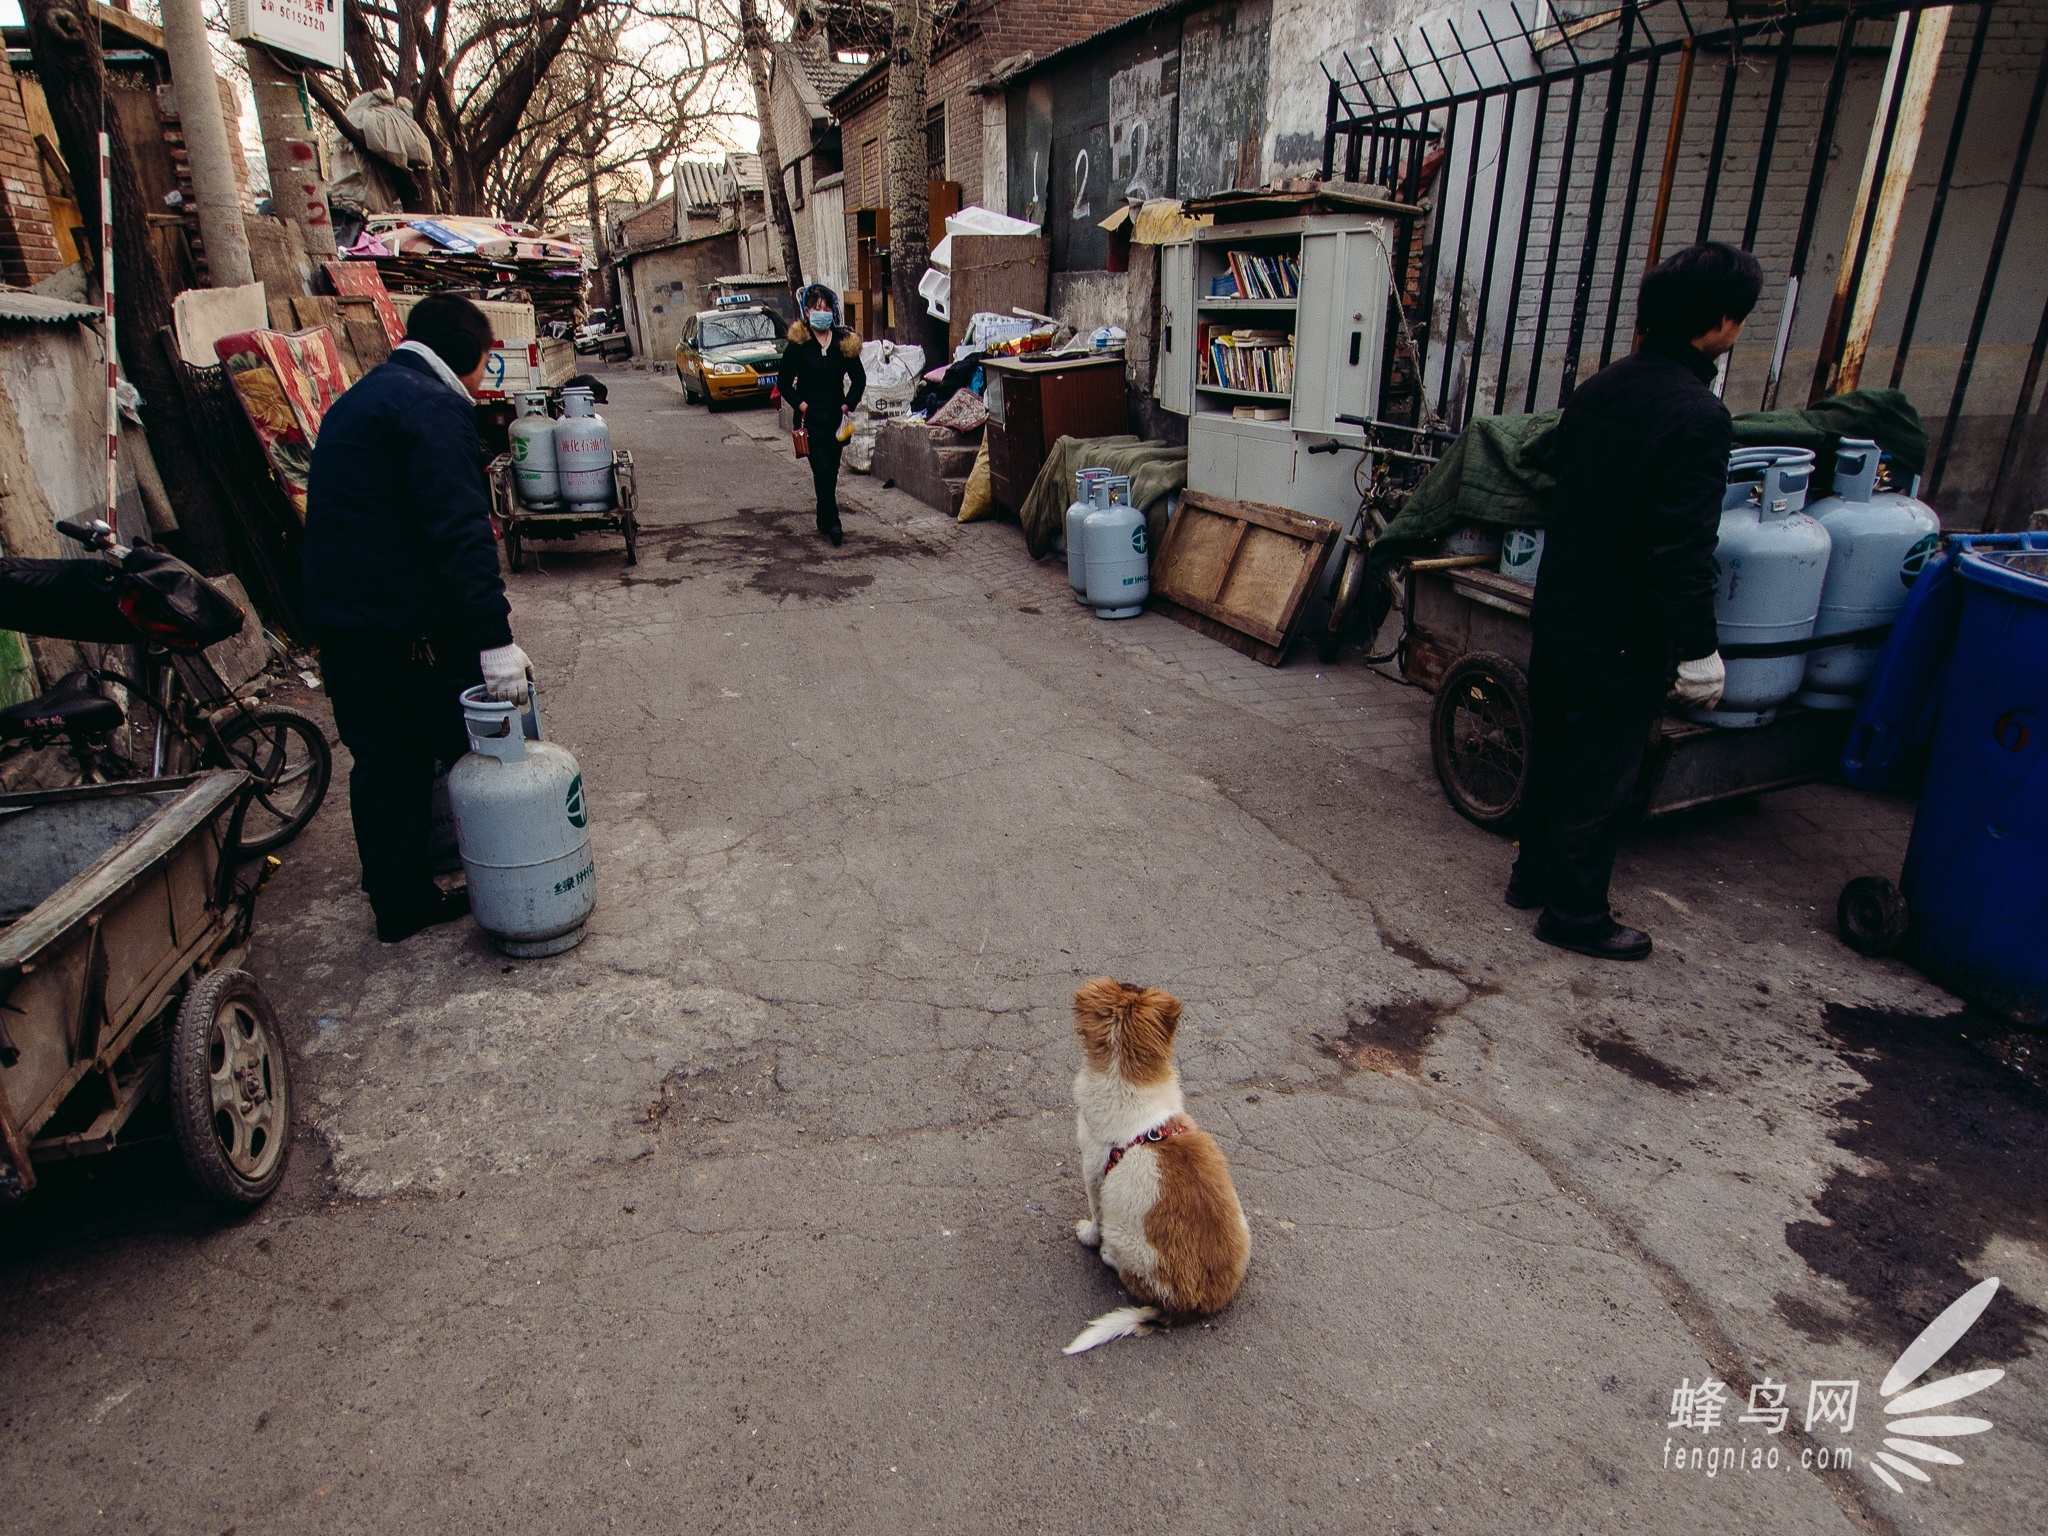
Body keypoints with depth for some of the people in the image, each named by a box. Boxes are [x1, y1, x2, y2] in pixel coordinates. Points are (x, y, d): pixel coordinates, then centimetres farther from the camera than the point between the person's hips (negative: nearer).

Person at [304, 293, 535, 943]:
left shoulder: (360, 399, 20)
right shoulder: (433, 405, -12)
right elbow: (459, 531, -23)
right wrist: (495, 638, -26)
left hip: (338, 616, 9)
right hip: (410, 622, -9)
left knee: (384, 761, 14)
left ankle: (401, 904, 22)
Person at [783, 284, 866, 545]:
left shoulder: (845, 342, 4)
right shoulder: (798, 343, -3)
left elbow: (859, 378, 13)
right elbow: (785, 383, 2)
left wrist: (848, 404, 1)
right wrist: (800, 404, -11)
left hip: (836, 416, 3)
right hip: (810, 418, -3)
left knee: (831, 470, 9)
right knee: (822, 469, -13)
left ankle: (824, 520, 22)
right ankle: (832, 523, -16)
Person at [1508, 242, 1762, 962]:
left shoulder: (1598, 389, 4)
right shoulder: (1697, 415, -21)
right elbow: (1683, 552, -23)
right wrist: (1701, 651, -16)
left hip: (1559, 606, 8)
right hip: (1623, 633, -8)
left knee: (1552, 749, 20)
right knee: (1600, 776, 4)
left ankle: (1534, 874, 34)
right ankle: (1574, 912, 17)